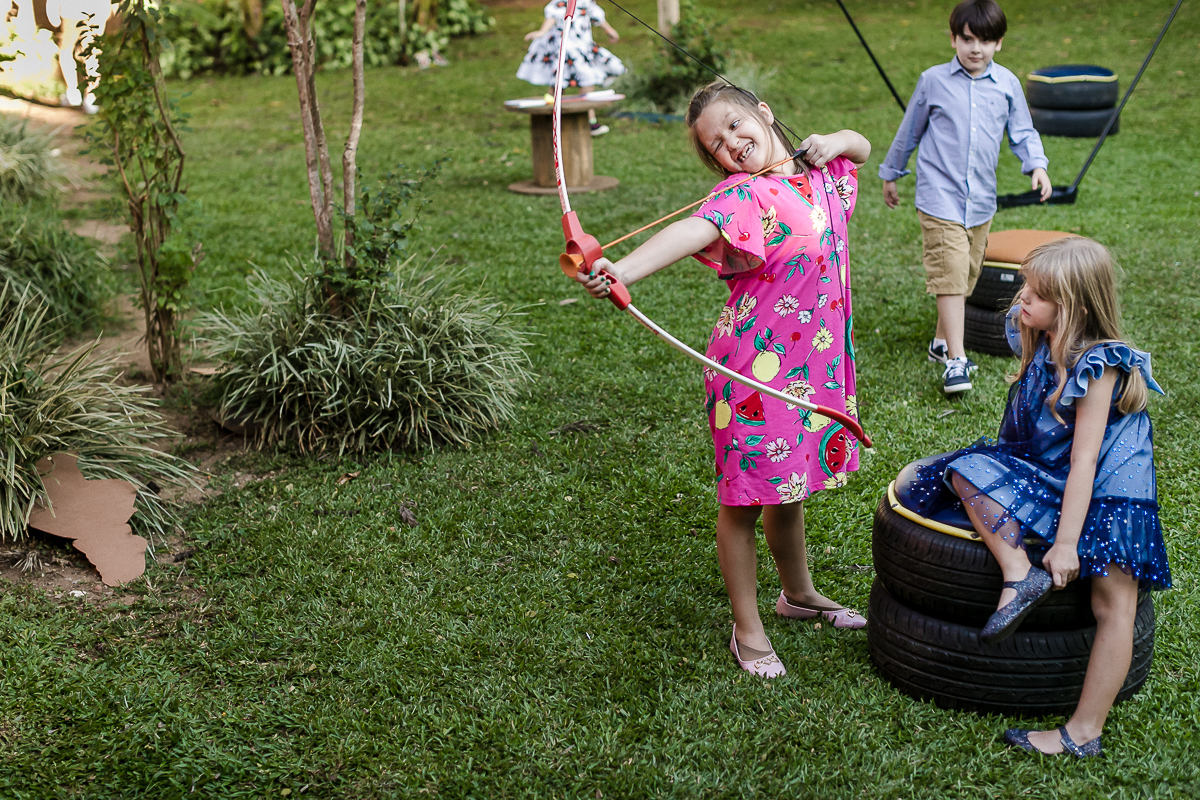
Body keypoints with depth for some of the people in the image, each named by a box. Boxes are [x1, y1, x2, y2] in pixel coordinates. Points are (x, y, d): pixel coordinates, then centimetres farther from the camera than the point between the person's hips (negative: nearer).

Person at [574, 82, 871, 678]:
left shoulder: (819, 175, 6)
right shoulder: (745, 195, -17)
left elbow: (861, 150, 29)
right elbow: (692, 231, -38)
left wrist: (838, 141, 4)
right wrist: (620, 270, -57)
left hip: (815, 360, 6)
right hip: (756, 366, -6)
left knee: (788, 487, 23)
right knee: (746, 499, 3)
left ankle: (798, 593, 45)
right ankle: (748, 630, 19)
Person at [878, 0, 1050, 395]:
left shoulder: (1007, 84, 4)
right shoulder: (933, 81, -1)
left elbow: (1022, 132, 13)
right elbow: (909, 131, 11)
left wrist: (1036, 164, -5)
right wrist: (890, 174, 18)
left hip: (981, 199, 4)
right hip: (940, 196, -4)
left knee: (967, 274, 13)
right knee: (950, 273, -13)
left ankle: (942, 342, 31)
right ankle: (956, 360, -13)